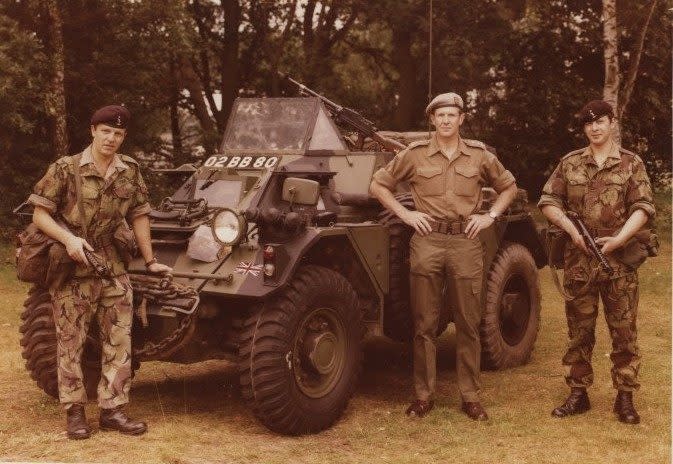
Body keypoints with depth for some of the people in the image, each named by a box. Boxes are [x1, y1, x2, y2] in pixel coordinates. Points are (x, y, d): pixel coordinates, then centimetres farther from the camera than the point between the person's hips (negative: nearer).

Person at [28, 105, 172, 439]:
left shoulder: (129, 171, 4)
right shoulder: (66, 169, -7)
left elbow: (139, 216, 11)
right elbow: (40, 214, -6)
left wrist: (150, 261, 13)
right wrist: (68, 239, -22)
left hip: (113, 268, 4)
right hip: (72, 270, -4)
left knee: (119, 341, 5)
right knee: (70, 342, 3)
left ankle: (112, 410, 14)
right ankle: (74, 412, 14)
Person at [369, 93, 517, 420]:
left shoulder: (479, 156, 7)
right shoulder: (414, 155, 3)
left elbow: (509, 187, 20)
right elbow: (378, 185, 10)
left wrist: (491, 216, 6)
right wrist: (404, 214, 0)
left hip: (466, 243, 1)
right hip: (426, 242, -1)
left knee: (468, 323, 4)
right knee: (424, 324, 3)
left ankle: (470, 397, 13)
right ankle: (424, 395, 13)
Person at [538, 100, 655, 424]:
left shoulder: (632, 164, 4)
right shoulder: (570, 163, 9)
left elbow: (643, 208, -3)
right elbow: (548, 202, 7)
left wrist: (619, 239, -17)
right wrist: (571, 228, -8)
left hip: (619, 259, -2)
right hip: (579, 259, 2)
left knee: (624, 331, 2)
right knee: (579, 330, 8)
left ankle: (625, 398, 10)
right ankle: (578, 394, 17)